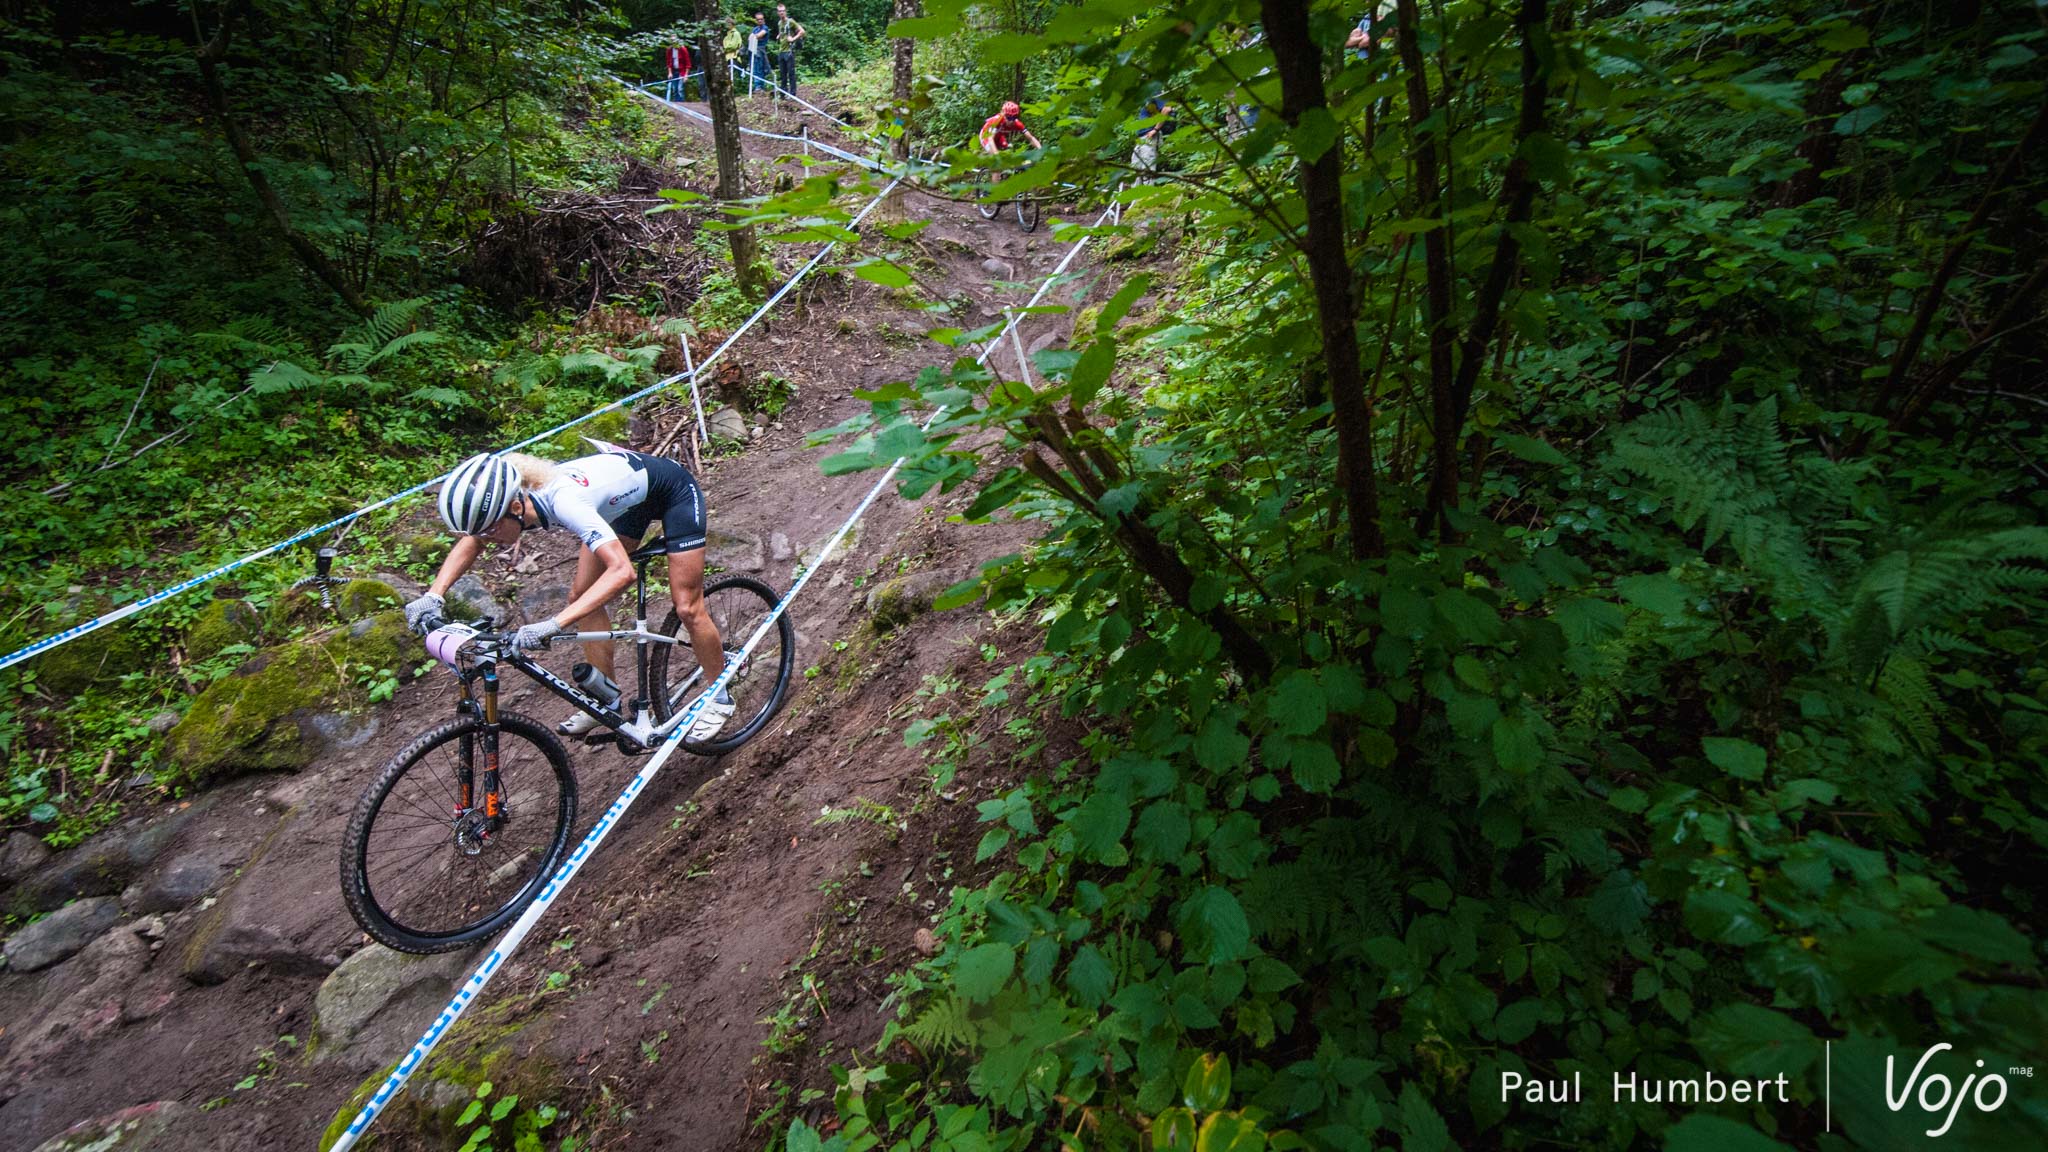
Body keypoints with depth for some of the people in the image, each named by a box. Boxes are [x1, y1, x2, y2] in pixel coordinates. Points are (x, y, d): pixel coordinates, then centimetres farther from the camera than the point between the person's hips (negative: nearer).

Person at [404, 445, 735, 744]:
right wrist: (433, 595, -14)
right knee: (581, 595, 3)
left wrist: (552, 625, -56)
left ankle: (719, 697, 15)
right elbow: (470, 540, 1)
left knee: (687, 608, -6)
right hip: (629, 498, 8)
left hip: (675, 491, -8)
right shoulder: (506, 498, -19)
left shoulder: (563, 500, -42)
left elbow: (621, 571, -50)